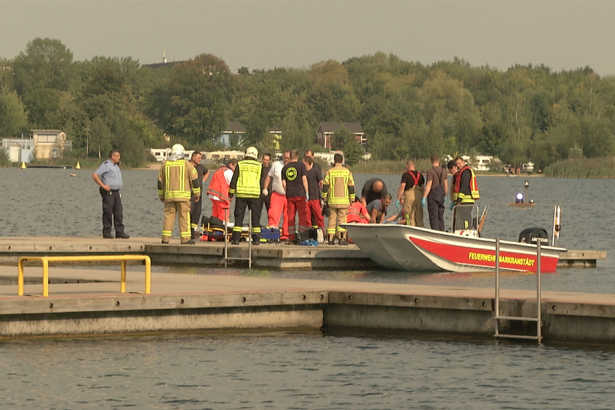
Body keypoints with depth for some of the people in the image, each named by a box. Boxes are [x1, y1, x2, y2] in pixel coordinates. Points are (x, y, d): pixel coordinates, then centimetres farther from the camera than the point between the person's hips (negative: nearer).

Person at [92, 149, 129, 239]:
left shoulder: (116, 166, 17)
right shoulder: (106, 165, -10)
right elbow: (94, 175, -17)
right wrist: (103, 185, -19)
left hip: (116, 192, 8)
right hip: (108, 192, -8)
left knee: (119, 212, 2)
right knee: (108, 212, -4)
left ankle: (119, 232, 1)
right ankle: (106, 233, 1)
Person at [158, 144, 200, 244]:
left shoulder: (165, 164, 8)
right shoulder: (186, 164, -2)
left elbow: (160, 181, 13)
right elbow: (194, 179, -2)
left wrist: (161, 195, 22)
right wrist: (196, 194, 7)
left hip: (169, 195, 3)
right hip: (183, 195, -3)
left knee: (169, 215, 7)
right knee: (184, 216, -1)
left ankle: (165, 238, 3)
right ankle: (185, 238, -4)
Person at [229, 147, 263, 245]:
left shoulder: (240, 164, 4)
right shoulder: (259, 166, 5)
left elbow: (234, 180, 2)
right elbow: (262, 181, 7)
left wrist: (231, 192, 7)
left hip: (241, 194, 0)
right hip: (255, 194, 0)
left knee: (239, 216, 4)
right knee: (255, 217, 7)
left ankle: (236, 238, -1)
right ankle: (256, 239, 4)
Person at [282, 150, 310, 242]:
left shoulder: (285, 167, 9)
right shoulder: (301, 165, -1)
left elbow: (283, 183, 7)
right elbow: (304, 179, -5)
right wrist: (307, 193, -2)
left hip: (289, 195, 3)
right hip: (300, 194, -3)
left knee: (291, 216, 5)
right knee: (303, 215, 1)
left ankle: (292, 237, 3)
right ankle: (302, 234, -6)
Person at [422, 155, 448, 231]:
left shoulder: (430, 172, -13)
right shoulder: (443, 171, 6)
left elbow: (428, 186, -17)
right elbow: (446, 185, 9)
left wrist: (424, 197, -16)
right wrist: (444, 196, 20)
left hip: (432, 195, -6)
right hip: (441, 195, 6)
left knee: (433, 217, -5)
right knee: (440, 216, 11)